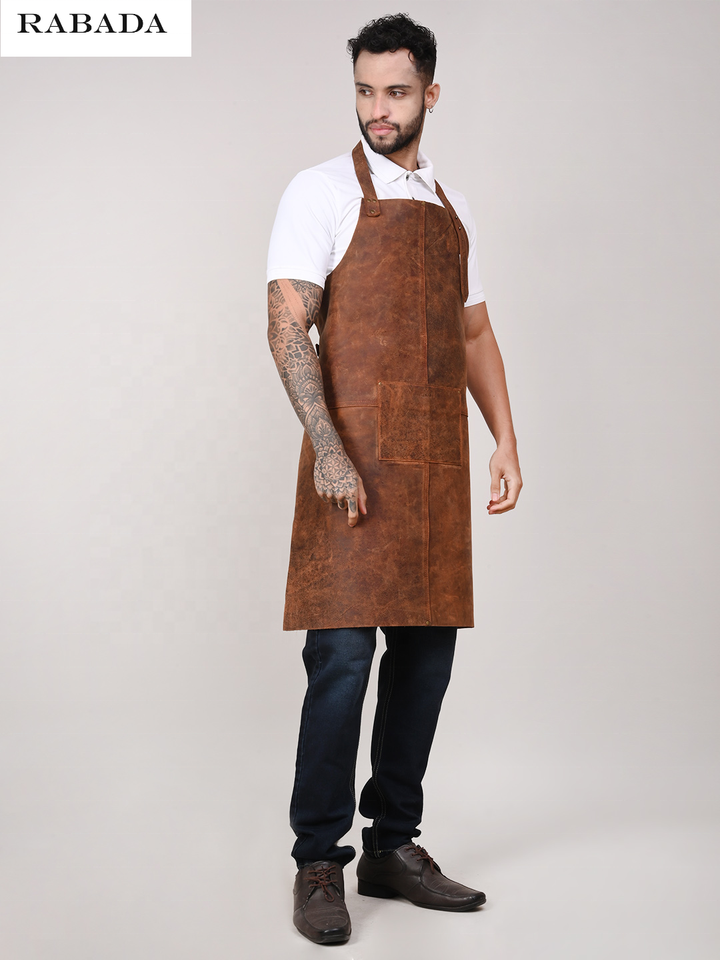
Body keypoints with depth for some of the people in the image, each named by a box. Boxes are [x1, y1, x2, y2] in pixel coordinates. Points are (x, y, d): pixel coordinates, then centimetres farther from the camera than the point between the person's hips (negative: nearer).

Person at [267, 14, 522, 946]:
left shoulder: (452, 209, 19)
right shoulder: (322, 193, 2)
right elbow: (287, 327, -7)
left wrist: (506, 441, 10)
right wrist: (327, 448, -18)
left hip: (439, 466, 6)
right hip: (356, 464, -5)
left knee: (427, 650, 7)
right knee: (343, 657, -8)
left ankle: (394, 845, 21)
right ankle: (318, 863, 7)